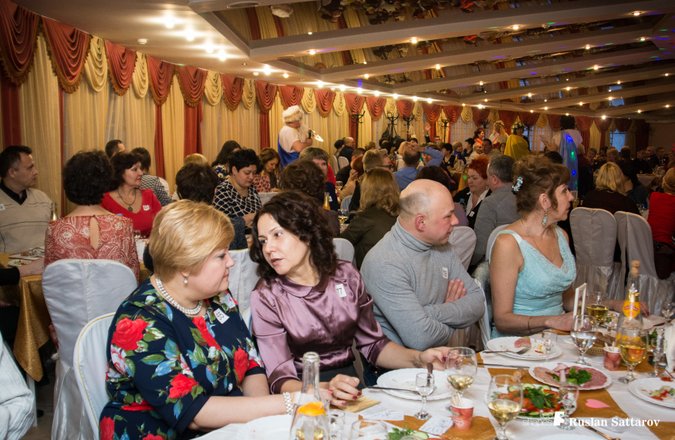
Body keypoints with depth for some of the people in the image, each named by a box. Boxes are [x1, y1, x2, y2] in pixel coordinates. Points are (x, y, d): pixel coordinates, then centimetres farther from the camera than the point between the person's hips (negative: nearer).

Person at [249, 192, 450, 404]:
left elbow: (372, 344, 10)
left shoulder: (345, 275, 1)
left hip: (350, 384, 3)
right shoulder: (265, 297, -9)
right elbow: (280, 379, -13)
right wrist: (324, 390, -34)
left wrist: (419, 359, -8)